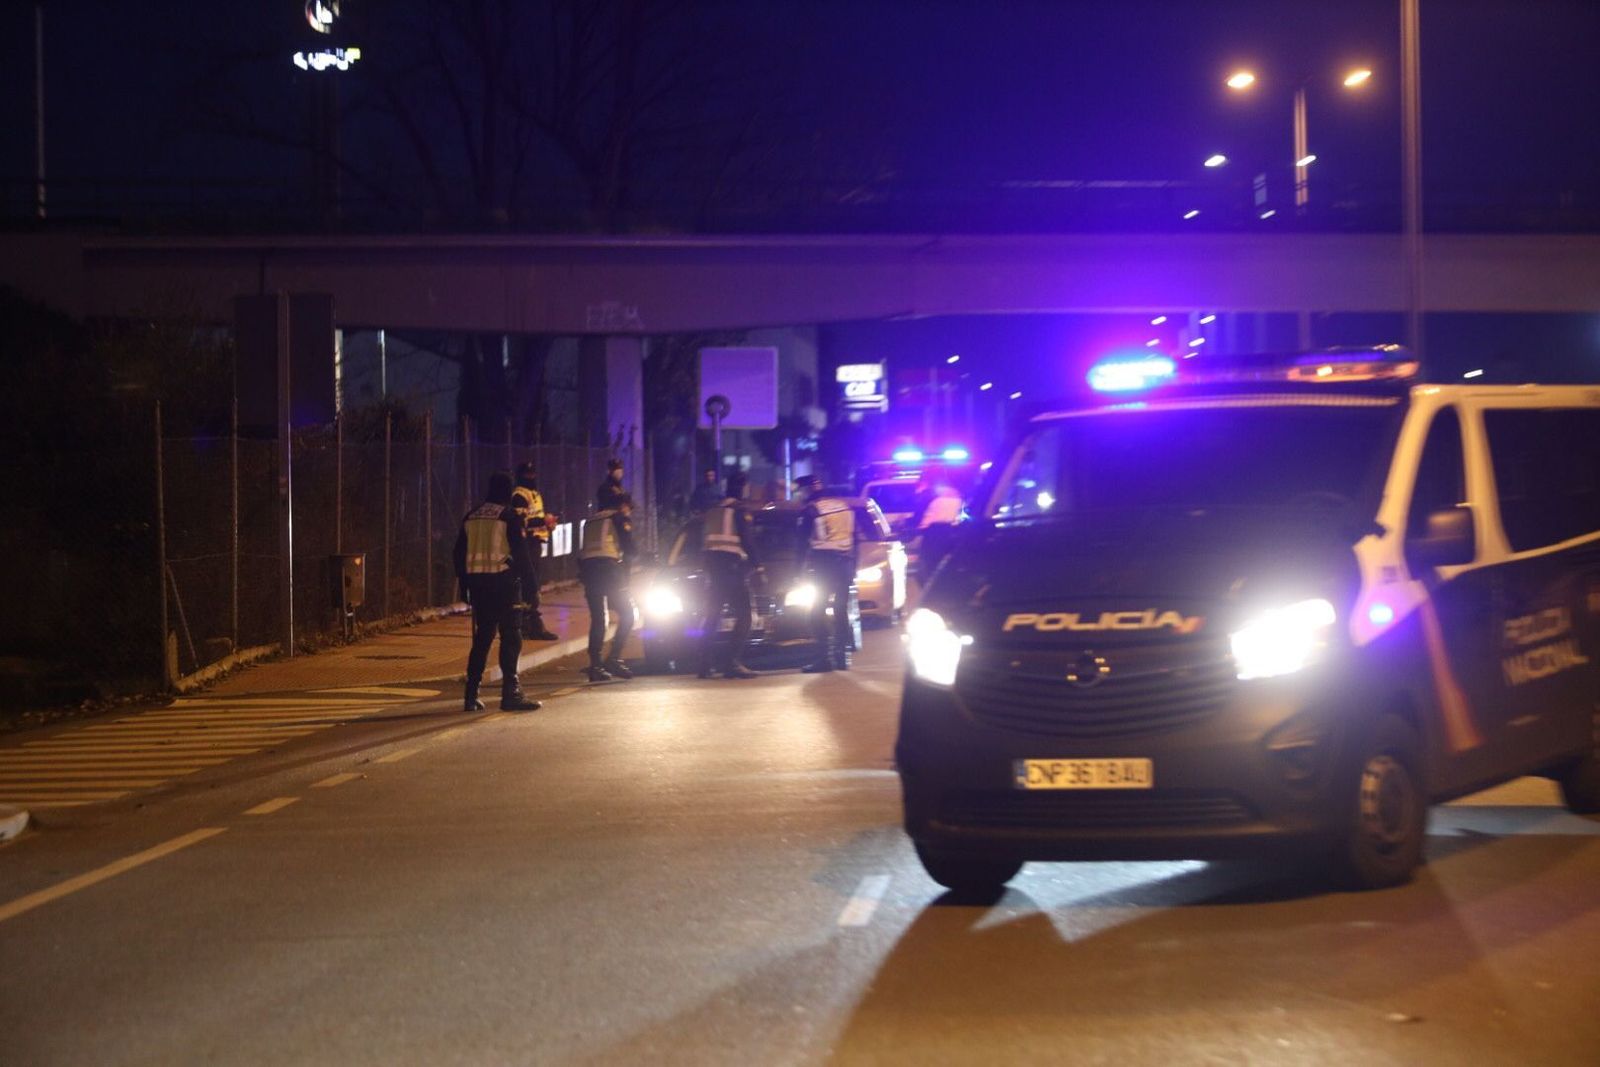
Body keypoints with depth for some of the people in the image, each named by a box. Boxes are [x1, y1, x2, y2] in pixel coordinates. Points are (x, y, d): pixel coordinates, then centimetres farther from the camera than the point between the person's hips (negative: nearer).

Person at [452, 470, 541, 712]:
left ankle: (471, 695, 10)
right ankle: (510, 693, -9)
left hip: (476, 581, 6)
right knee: (510, 637, -3)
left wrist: (463, 584, 19)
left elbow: (459, 553, 14)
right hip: (501, 581, -6)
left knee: (482, 637, 13)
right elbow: (520, 553, -10)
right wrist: (530, 583, -5)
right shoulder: (509, 517, -6)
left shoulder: (471, 516, 12)